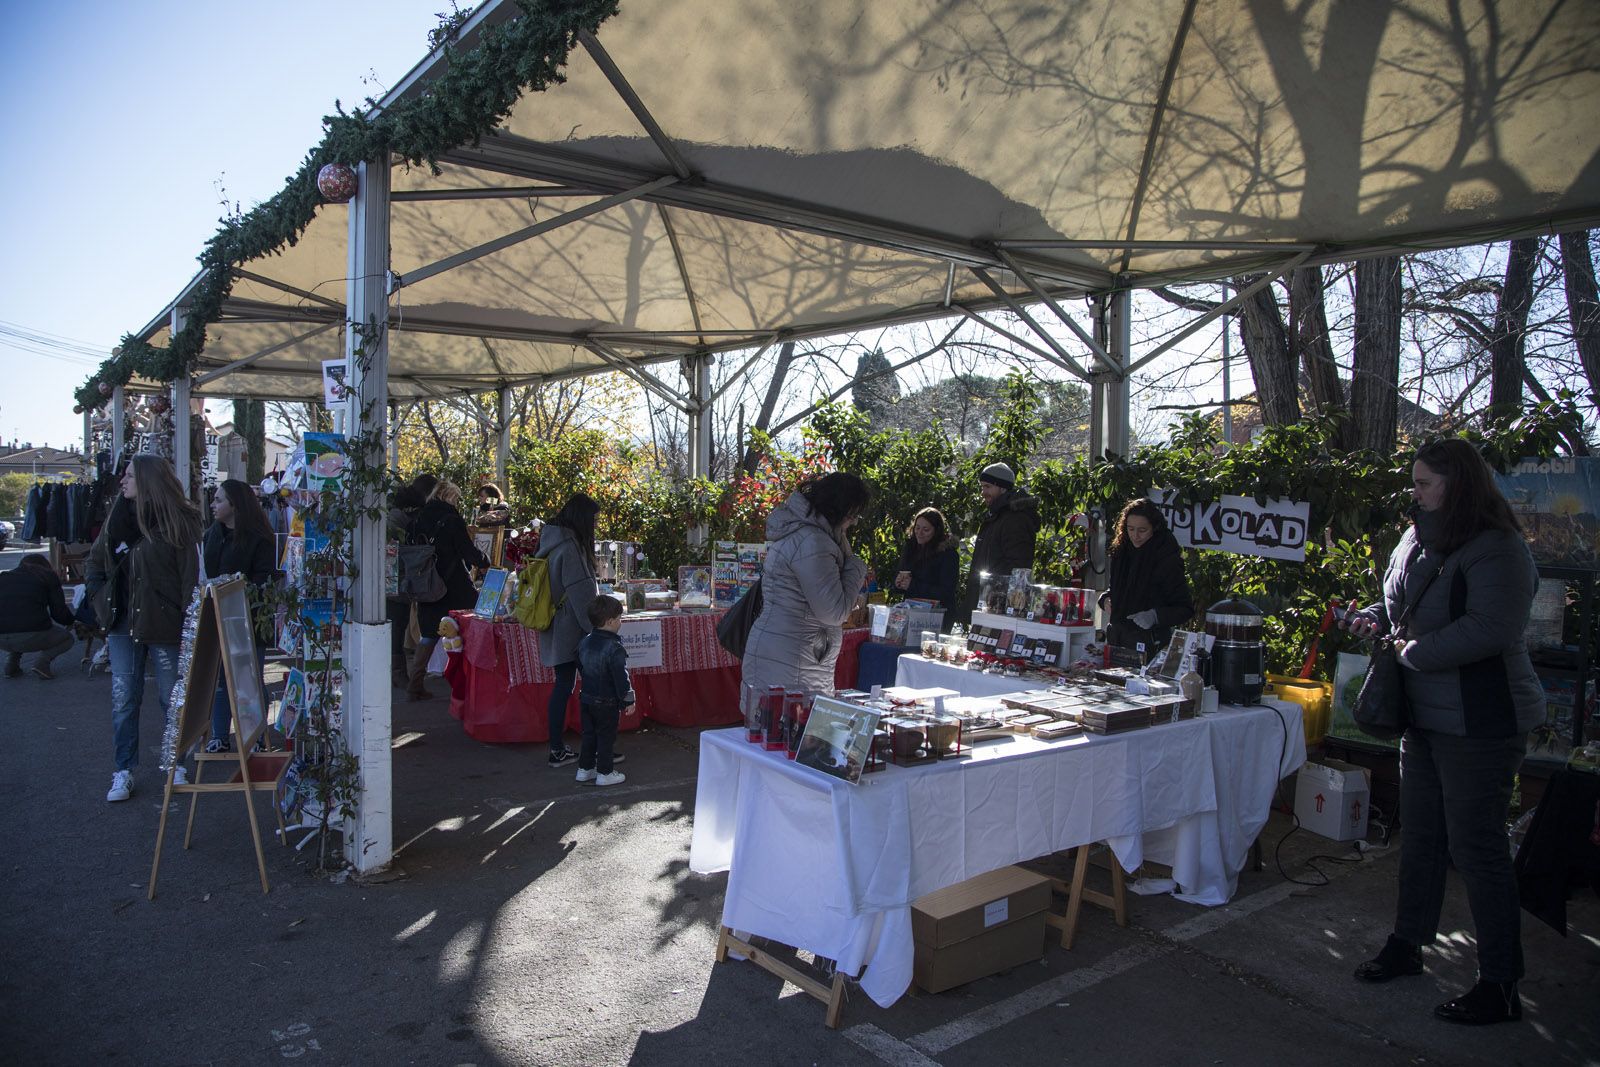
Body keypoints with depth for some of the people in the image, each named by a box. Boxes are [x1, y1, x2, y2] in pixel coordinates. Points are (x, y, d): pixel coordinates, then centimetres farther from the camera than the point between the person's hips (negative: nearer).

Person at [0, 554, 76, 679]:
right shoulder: (49, 576, 11)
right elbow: (59, 612, 6)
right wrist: (70, 622, 29)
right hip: (32, 636, -5)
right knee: (67, 638, 26)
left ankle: (11, 663, 17)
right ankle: (43, 660, -2)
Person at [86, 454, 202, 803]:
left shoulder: (179, 521, -9)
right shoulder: (118, 516, 7)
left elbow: (191, 575, -11)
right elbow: (95, 563, 19)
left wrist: (188, 622, -15)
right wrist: (104, 604, 8)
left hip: (162, 623, -4)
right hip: (123, 623, 5)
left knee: (171, 696, 8)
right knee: (123, 698, 7)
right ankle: (123, 771, 17)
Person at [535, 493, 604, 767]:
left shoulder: (551, 541, 11)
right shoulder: (570, 547, -17)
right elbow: (581, 594, -18)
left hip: (555, 630, 9)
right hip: (571, 630, -9)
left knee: (563, 685, 12)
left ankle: (557, 749, 16)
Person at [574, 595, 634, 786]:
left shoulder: (584, 642, 3)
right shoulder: (614, 648, -22)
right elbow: (621, 677, -20)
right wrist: (628, 700, -10)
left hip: (587, 698, 7)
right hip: (607, 702, -7)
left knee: (589, 734, 17)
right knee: (606, 737, 5)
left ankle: (585, 769, 25)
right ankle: (604, 773, 12)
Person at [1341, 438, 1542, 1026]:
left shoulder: (1498, 552, -18)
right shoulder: (1417, 544, 9)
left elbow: (1489, 629, -30)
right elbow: (1402, 607, 23)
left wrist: (1415, 652, -20)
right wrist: (1373, 617, 3)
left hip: (1480, 724, -9)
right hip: (1424, 718, 9)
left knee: (1477, 849, -2)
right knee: (1420, 837, 18)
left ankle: (1501, 986, 12)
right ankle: (1407, 944, 33)